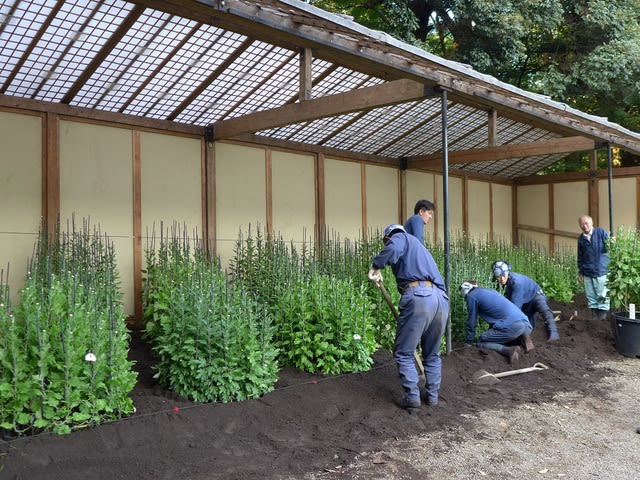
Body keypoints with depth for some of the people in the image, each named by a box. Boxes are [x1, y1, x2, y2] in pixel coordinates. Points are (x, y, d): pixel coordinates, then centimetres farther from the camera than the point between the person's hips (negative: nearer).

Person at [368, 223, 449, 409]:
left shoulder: (401, 238, 14)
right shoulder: (419, 248, 37)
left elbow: (393, 249, -14)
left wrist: (375, 267, 0)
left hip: (419, 296, -8)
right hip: (441, 298, 8)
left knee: (404, 353, 6)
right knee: (432, 354, 22)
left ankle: (412, 396, 5)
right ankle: (432, 395, 26)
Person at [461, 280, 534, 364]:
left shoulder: (471, 295, 7)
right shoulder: (490, 290, 31)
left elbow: (471, 322, 10)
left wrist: (469, 342, 22)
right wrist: (490, 333, 48)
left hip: (511, 326, -8)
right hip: (525, 323, 8)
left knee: (480, 343, 4)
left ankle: (509, 350, -15)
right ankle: (523, 337, 8)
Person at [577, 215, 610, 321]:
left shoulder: (601, 232, -2)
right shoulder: (581, 238, 12)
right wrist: (580, 271, 18)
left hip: (601, 271, -4)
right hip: (587, 273, 4)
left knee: (602, 296, -1)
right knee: (591, 296, 9)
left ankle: (602, 315, 7)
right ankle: (594, 316, 17)